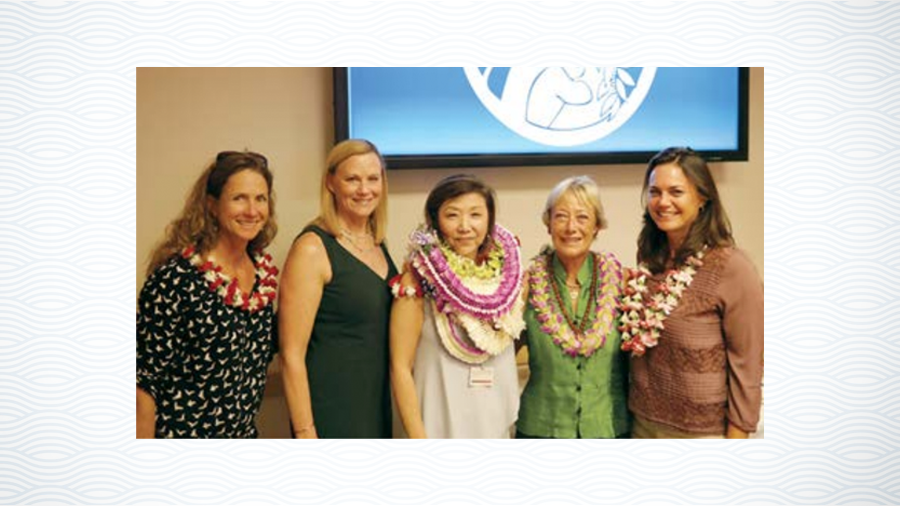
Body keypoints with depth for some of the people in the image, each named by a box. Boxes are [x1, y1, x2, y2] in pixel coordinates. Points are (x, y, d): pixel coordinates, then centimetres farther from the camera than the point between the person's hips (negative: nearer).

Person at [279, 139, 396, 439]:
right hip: (330, 414, -7)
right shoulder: (313, 248, -15)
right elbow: (292, 354, -17)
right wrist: (305, 433, -18)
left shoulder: (377, 244, 6)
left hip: (378, 409, 7)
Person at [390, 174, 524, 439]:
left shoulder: (506, 272, 0)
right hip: (443, 429, -4)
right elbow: (400, 367, -12)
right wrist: (418, 441, -15)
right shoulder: (418, 281, -13)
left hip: (500, 426, 5)